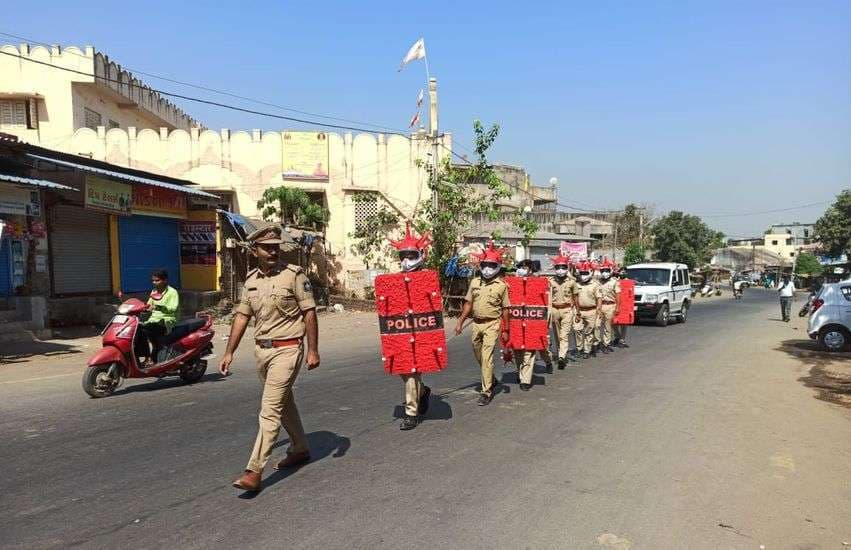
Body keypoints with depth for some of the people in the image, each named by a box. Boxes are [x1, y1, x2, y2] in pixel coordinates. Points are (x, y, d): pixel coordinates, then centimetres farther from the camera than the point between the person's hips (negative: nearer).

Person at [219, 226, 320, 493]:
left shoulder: (294, 275, -9)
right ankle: (300, 449, 37)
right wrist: (229, 352, 7)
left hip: (286, 350, -7)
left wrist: (313, 350, -13)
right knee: (284, 403, 20)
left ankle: (254, 471, -5)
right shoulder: (251, 280, 8)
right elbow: (241, 316, 11)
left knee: (270, 410, -9)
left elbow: (309, 312, -9)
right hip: (261, 349, 7)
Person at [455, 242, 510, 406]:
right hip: (476, 323, 5)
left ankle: (487, 391, -1)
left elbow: (505, 309, -1)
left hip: (492, 324, -5)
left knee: (486, 357, -9)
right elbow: (468, 304, 10)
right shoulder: (475, 282, 6)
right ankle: (491, 380, 39)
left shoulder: (501, 285, -4)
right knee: (478, 355, 17)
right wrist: (460, 322, 6)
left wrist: (505, 330, -1)